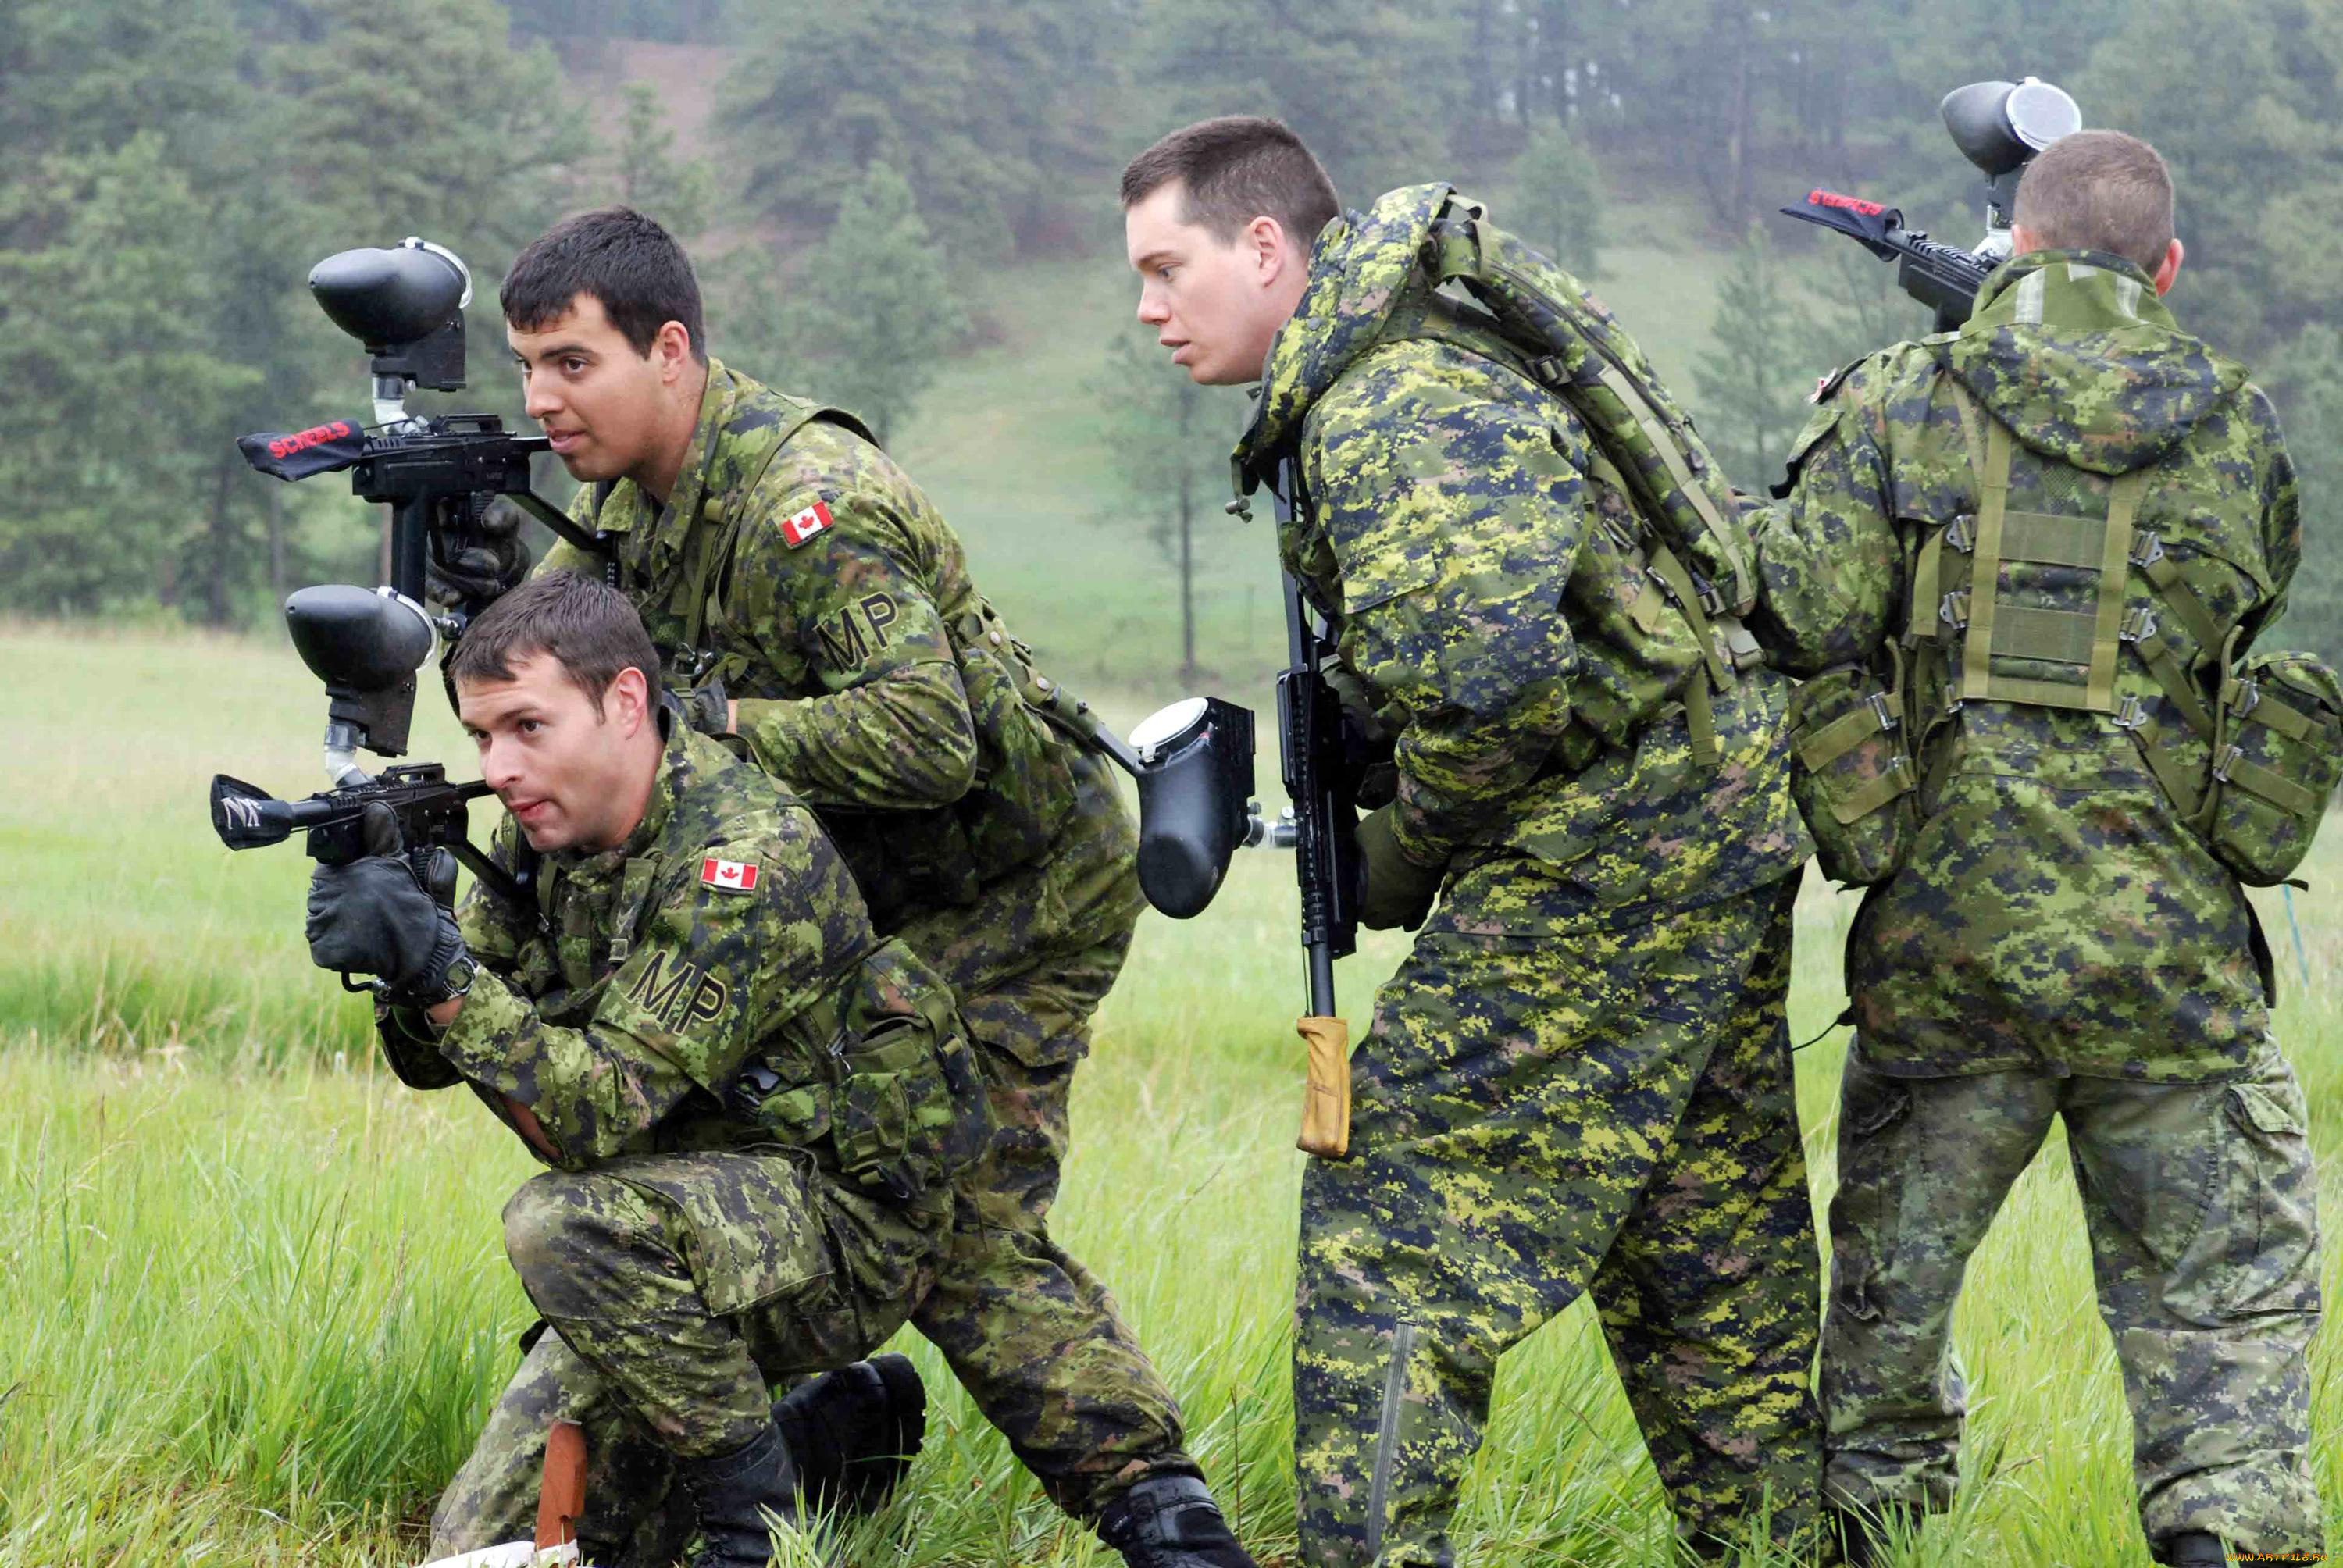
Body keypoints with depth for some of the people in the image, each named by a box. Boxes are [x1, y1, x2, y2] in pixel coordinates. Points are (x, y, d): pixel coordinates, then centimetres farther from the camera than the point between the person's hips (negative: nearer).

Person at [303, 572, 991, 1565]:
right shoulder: (545, 826, -1)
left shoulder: (748, 857, -26)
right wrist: (399, 946, -20)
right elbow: (432, 1063, 1)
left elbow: (598, 1116, -31)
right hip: (686, 1239, 8)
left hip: (849, 1231, -8)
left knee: (566, 1224, -35)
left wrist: (438, 963, -40)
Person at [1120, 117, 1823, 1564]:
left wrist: (1408, 852, -12)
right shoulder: (1443, 349, 15)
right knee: (1708, 1235, 17)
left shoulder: (1388, 415, -18)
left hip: (1608, 848, -10)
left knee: (1392, 1207, -8)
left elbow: (1486, 680, -29)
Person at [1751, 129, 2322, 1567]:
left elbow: (1804, 623, -10)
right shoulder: (2240, 431, 2)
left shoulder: (1899, 404, -3)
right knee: (2224, 1291, 7)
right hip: (2167, 947, 0)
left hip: (1947, 936, 1)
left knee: (1893, 1283, 17)